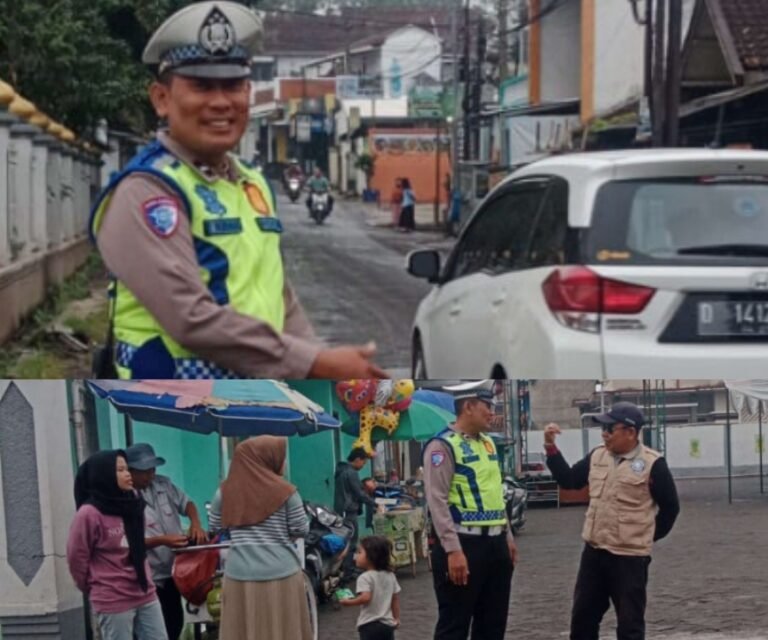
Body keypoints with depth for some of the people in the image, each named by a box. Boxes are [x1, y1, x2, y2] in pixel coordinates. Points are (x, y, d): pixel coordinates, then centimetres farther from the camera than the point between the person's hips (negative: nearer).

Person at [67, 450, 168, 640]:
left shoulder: (131, 505, 7)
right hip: (113, 602, -7)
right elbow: (76, 558, -8)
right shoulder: (89, 514, -15)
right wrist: (97, 589, 5)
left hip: (145, 595, 7)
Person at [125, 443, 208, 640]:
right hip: (151, 578, -7)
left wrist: (195, 523, -10)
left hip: (174, 570, 7)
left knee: (175, 623, 19)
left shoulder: (163, 484, 3)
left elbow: (186, 502, 11)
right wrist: (162, 541, -30)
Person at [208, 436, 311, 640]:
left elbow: (214, 527, 11)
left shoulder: (225, 492, 1)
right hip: (282, 575, -2)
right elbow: (301, 530, 0)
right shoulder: (285, 491, -7)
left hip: (240, 577, 2)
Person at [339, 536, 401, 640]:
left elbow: (366, 597, -27)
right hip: (387, 623, 7)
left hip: (369, 624, -7)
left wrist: (349, 602, -13)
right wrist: (396, 618, 21)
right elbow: (395, 598, 13)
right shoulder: (390, 576, 9)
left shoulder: (365, 577, -14)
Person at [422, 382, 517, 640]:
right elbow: (437, 501, -17)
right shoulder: (443, 445, -12)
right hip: (464, 543, -9)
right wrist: (453, 550, -23)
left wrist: (508, 536, 19)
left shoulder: (487, 443, 15)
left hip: (495, 543, 9)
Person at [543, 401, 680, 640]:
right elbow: (568, 480, 15)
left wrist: (649, 536, 4)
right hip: (594, 552, 6)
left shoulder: (652, 463, -10)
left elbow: (670, 507, -2)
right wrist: (550, 447, 7)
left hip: (630, 556, -6)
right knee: (582, 616, 12)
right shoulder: (597, 456, 7)